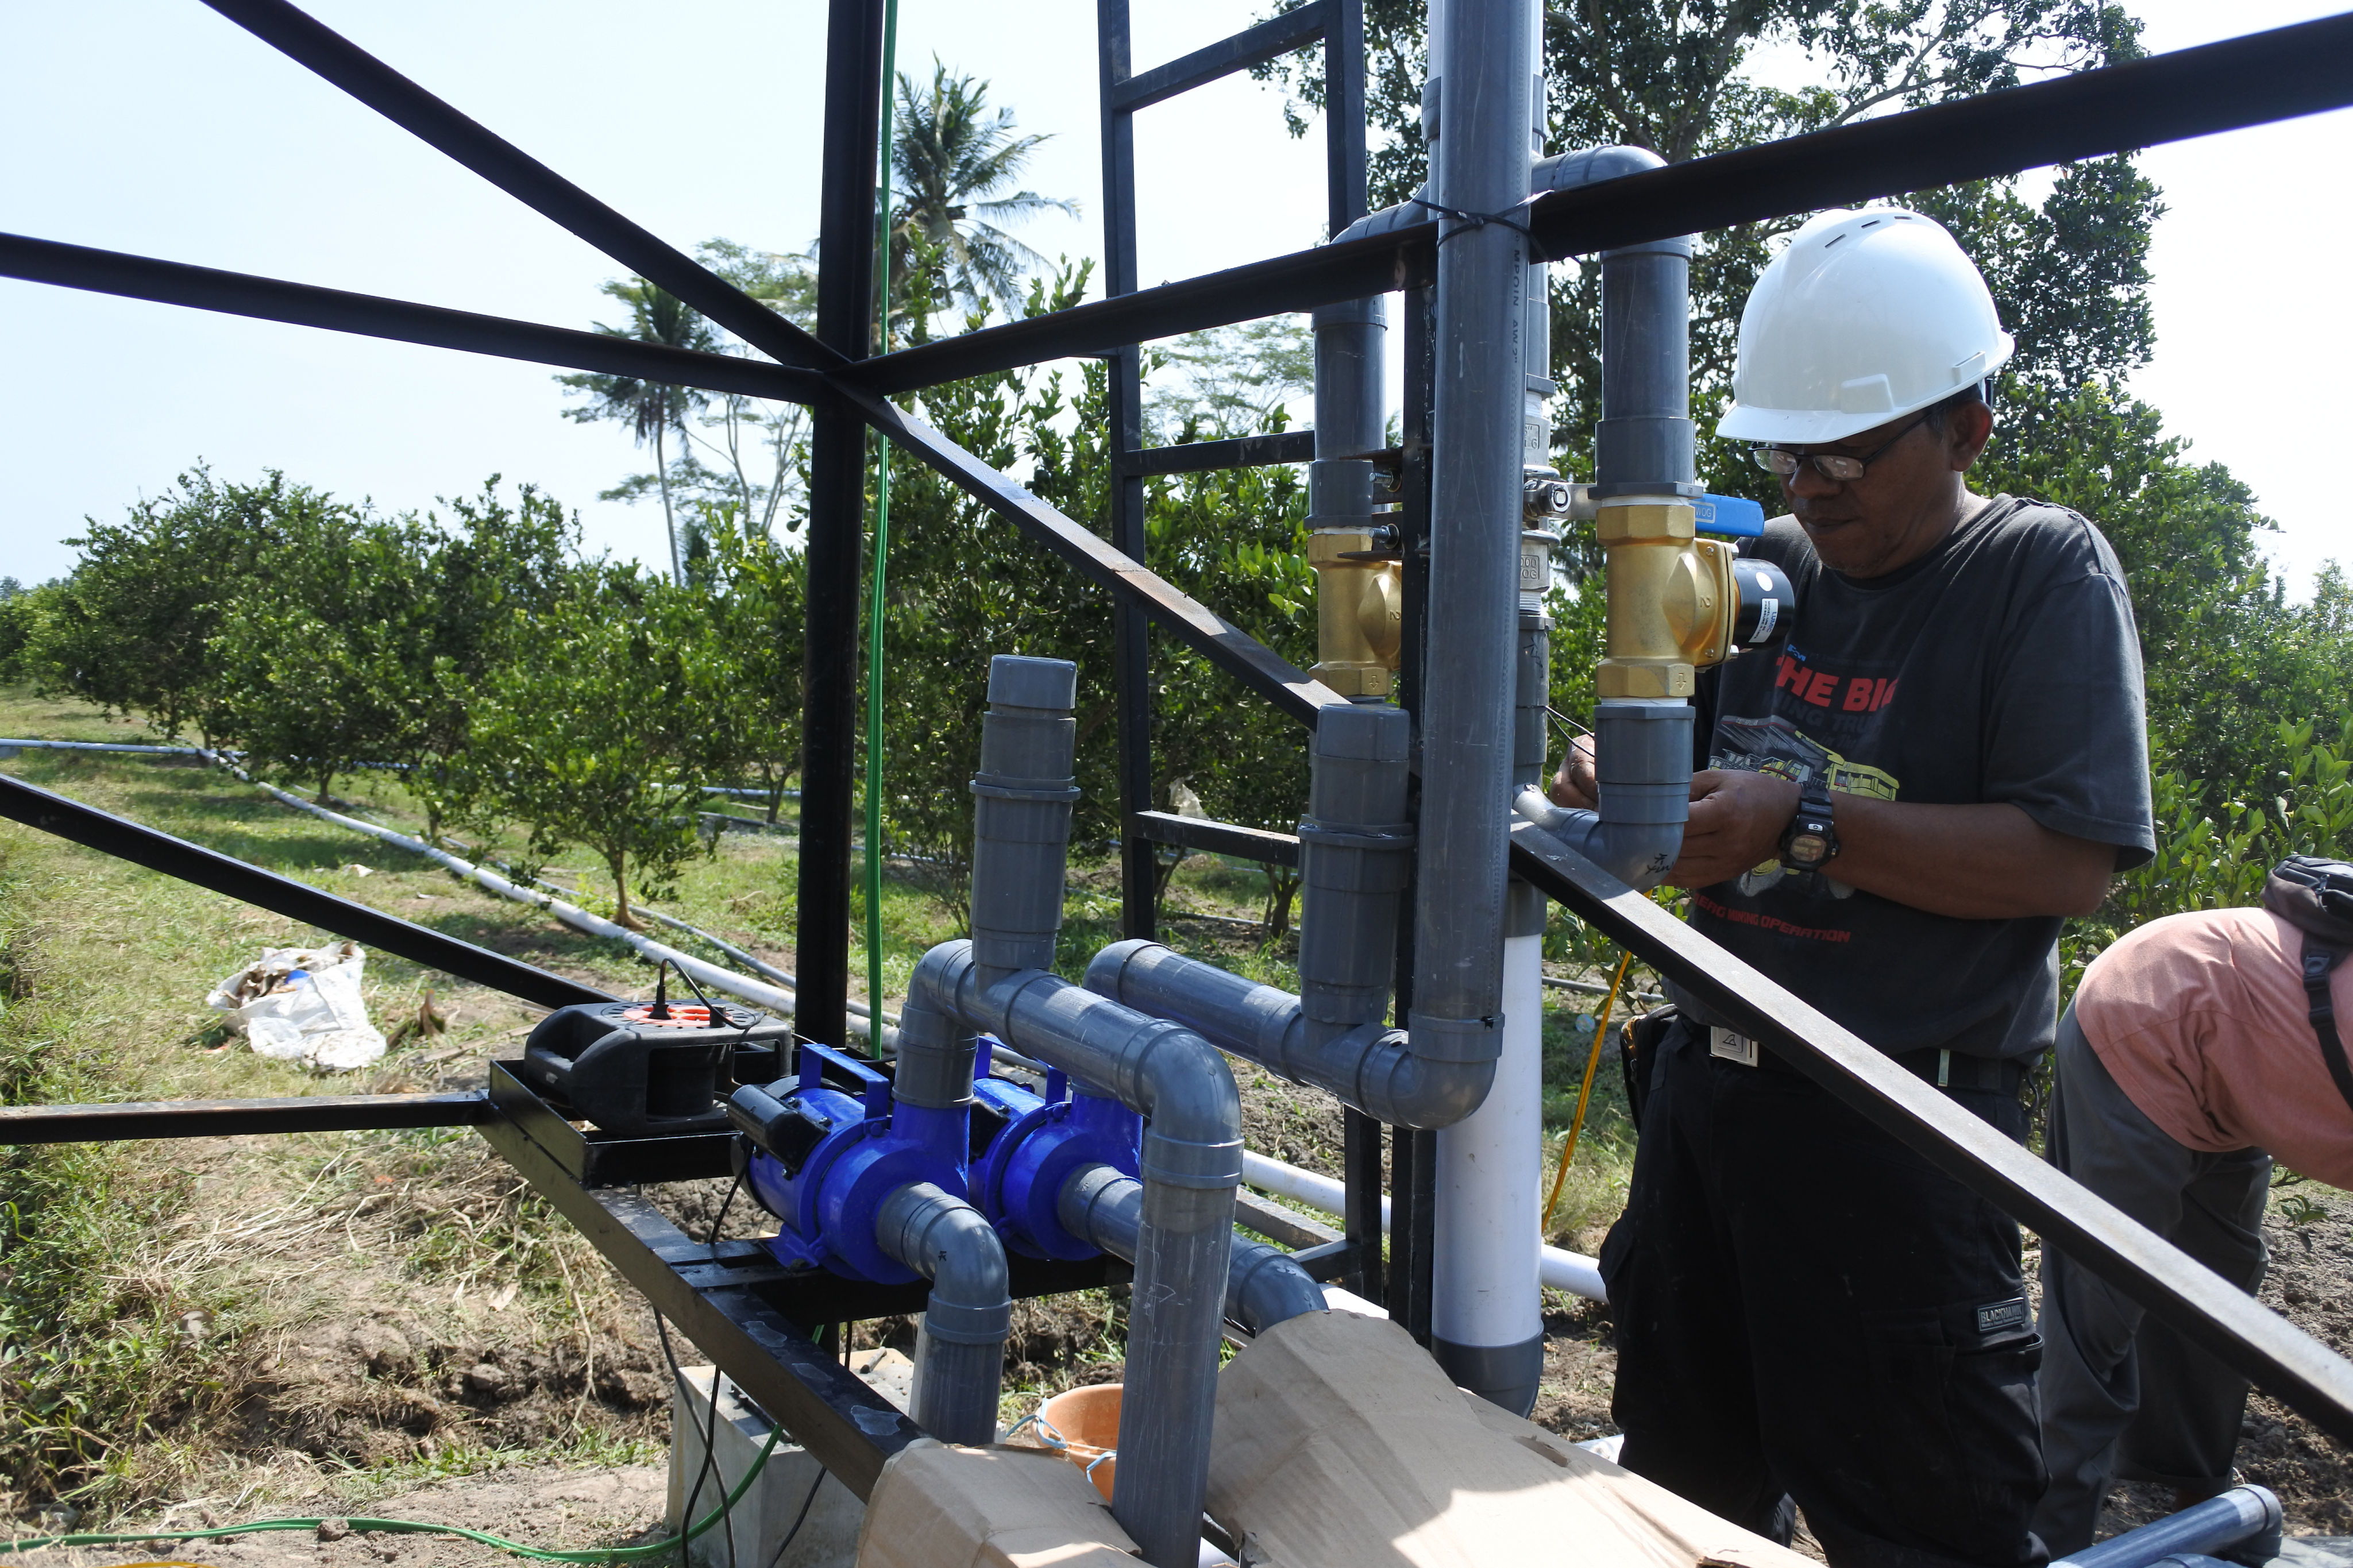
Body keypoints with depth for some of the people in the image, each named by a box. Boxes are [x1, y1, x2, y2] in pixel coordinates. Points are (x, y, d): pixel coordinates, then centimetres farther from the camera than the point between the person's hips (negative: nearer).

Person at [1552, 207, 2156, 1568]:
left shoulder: (2043, 571, -8)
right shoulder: (1766, 567, 8)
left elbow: (2075, 858, -18)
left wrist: (1802, 823, -24)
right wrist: (1608, 779, -8)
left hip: (1898, 1125, -6)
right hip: (1708, 1083, 6)